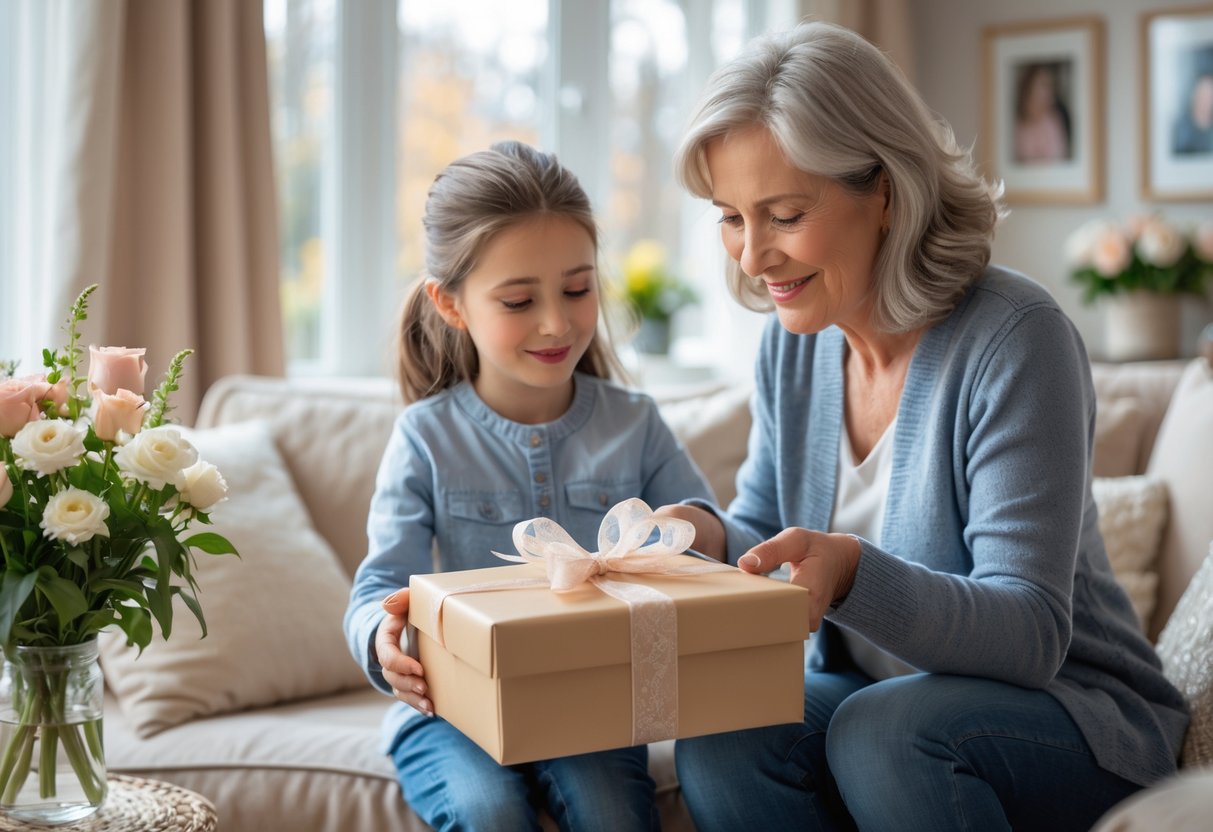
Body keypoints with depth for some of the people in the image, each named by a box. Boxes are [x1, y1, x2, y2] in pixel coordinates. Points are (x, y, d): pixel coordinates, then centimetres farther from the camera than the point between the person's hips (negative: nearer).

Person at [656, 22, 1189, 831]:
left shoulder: (1015, 337, -20)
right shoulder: (791, 344, 0)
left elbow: (1032, 634, -24)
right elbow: (764, 532, 7)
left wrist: (852, 574, -41)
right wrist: (710, 535, -17)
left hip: (1072, 707, -5)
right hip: (870, 692, 5)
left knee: (880, 731, -33)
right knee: (717, 740, -22)